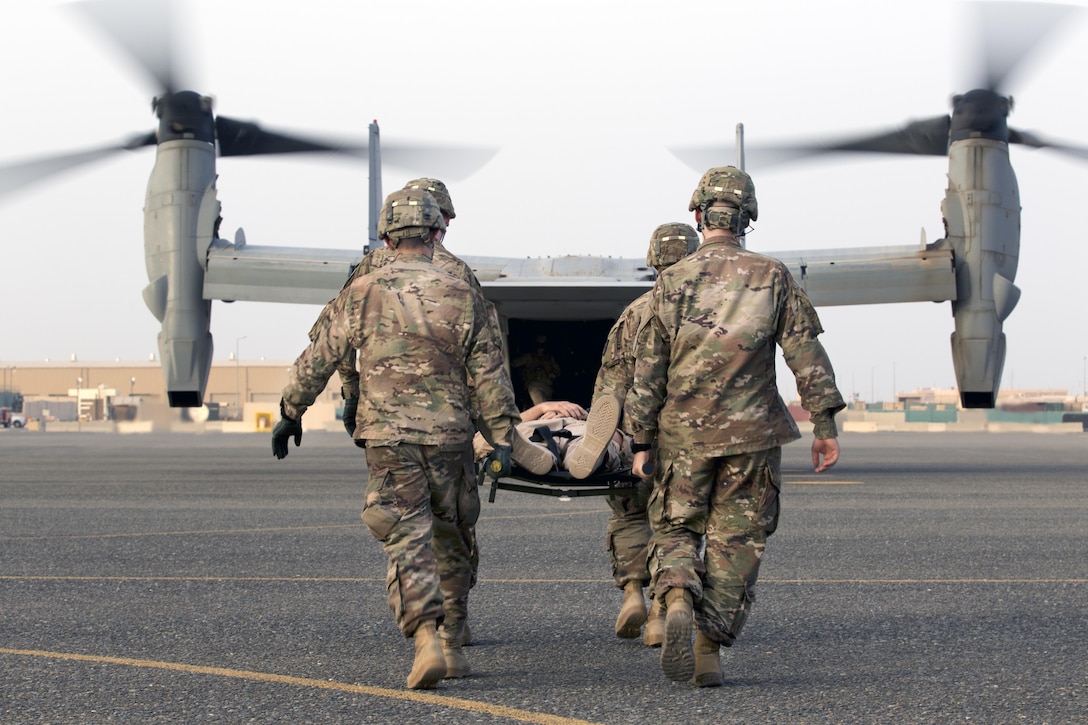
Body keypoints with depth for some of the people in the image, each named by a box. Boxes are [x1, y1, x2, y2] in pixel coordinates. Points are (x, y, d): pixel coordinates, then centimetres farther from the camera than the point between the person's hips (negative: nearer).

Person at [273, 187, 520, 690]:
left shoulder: (364, 293, 0)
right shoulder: (461, 295, 3)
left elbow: (319, 359, 5)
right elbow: (488, 374, 1)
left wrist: (290, 412, 17)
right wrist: (501, 437, 5)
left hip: (389, 438, -2)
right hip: (450, 438, 2)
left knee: (408, 544, -4)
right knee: (450, 543, 16)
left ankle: (427, 640, -21)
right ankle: (451, 646, 22)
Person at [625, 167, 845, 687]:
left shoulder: (672, 282, -1)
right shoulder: (773, 277, 0)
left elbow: (648, 370, 0)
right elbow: (806, 352, -4)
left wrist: (642, 440, 6)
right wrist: (824, 423, 0)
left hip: (683, 434, 0)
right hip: (752, 434, 0)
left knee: (674, 529, 12)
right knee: (735, 542, 8)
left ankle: (678, 601, -18)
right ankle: (708, 652, 6)